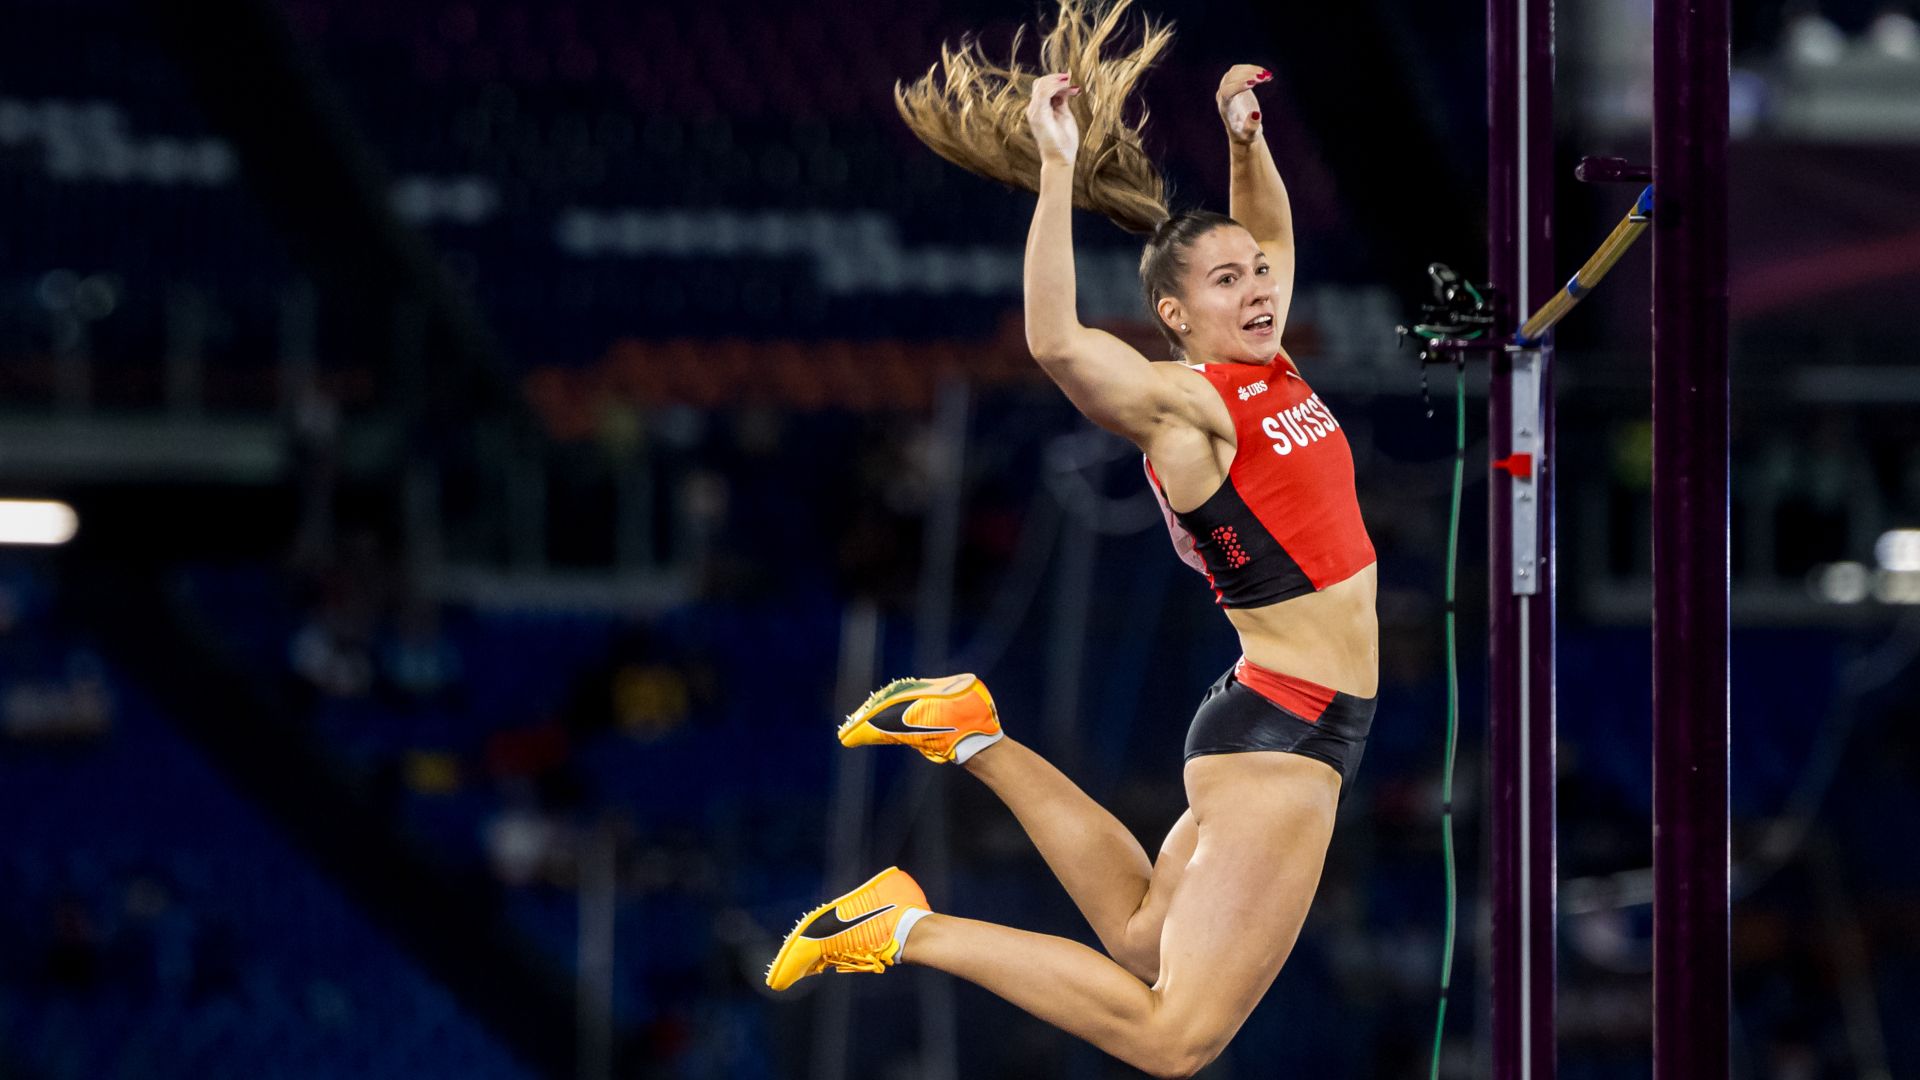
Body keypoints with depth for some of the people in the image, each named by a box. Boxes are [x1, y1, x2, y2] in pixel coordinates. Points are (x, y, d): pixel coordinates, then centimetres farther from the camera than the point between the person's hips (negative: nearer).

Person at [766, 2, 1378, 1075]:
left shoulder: (1266, 366, 11)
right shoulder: (1181, 400, -13)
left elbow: (1273, 234, 29)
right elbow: (1057, 343, -32)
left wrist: (1247, 138, 12)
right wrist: (1058, 170, -32)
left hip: (1306, 734, 9)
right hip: (1279, 730, -9)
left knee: (1141, 944, 22)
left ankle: (980, 743, 25)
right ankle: (910, 928, -7)